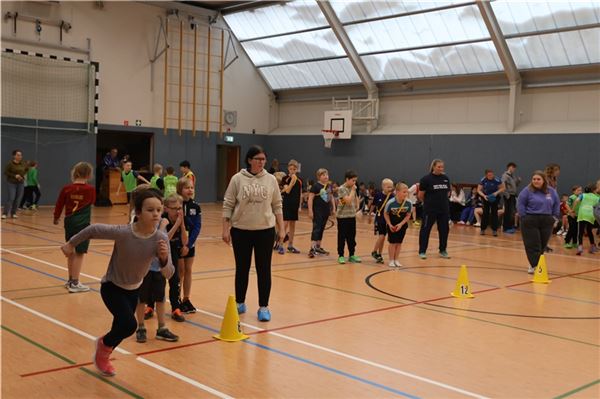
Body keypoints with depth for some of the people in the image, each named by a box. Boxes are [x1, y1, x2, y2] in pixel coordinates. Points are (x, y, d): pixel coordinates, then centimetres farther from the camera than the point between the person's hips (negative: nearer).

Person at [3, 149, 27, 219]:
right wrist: (14, 175, -17)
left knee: (18, 199, 3)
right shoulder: (10, 163, -12)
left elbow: (26, 170, 17)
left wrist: (24, 175, -2)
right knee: (11, 198, -12)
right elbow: (6, 172, -9)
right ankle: (5, 213, -6)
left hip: (20, 183, 5)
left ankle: (13, 213, 13)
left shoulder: (23, 163, 0)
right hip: (12, 183, -5)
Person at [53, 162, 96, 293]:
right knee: (79, 253, 0)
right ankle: (75, 283, 0)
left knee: (71, 252, 17)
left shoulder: (67, 189, -3)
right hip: (83, 224, -4)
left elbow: (59, 205, 5)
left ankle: (71, 280, 28)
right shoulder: (90, 190, -9)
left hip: (70, 222, 4)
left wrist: (56, 217, 23)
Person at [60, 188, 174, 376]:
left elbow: (168, 273, -21)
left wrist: (164, 257, -41)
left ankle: (103, 356, 51)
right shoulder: (123, 233, -32)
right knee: (129, 325, -21)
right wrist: (71, 244, -5)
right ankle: (104, 346, 12)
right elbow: (93, 230, -17)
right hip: (112, 287, -4)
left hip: (134, 289, 5)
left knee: (121, 327, 19)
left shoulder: (161, 238, -23)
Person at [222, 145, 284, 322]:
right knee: (242, 269, 11)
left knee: (264, 270, 4)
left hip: (265, 231, 1)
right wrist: (225, 229, -5)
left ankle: (263, 307, 13)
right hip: (241, 231, -1)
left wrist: (281, 228, 4)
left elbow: (277, 206, 7)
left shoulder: (271, 180, 2)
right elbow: (228, 205, -1)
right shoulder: (237, 179, -4)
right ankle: (240, 303, 28)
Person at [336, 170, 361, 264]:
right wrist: (353, 190, -14)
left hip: (352, 216, 7)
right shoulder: (341, 189, -13)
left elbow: (356, 198, 24)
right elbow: (348, 200, -21)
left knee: (352, 236, 11)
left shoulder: (353, 188, 9)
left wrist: (357, 207, 11)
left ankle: (351, 255, 20)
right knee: (342, 237, 0)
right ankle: (341, 256, 7)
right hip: (343, 216, -7)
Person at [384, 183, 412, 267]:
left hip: (402, 225, 2)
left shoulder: (408, 203, -19)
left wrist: (401, 224, -16)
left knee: (399, 242, 7)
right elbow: (386, 214, -9)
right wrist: (389, 224, -14)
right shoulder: (391, 203, -25)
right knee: (392, 242, -1)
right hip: (392, 225, -2)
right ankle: (391, 260, 11)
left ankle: (396, 260, 19)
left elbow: (408, 215, -8)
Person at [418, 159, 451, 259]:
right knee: (425, 229, 1)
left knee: (444, 229, 9)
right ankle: (422, 251, 10)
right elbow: (420, 195, -4)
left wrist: (442, 200, 10)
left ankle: (443, 251, 22)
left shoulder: (446, 178, 6)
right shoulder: (426, 179, -9)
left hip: (444, 209, 5)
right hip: (430, 210, -5)